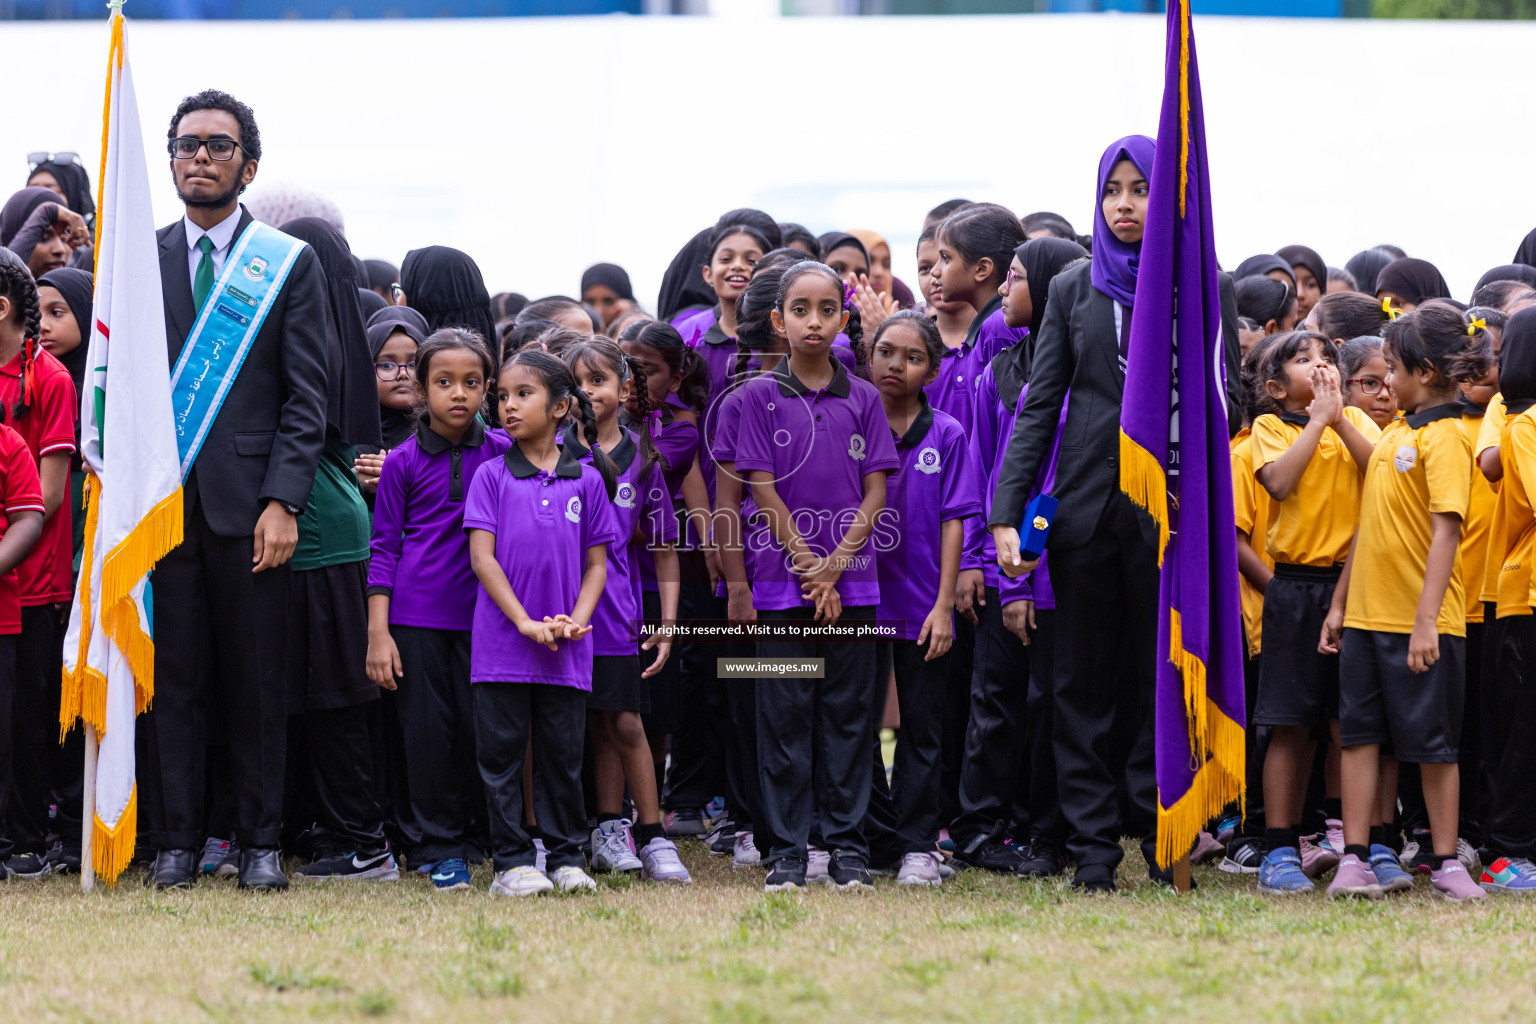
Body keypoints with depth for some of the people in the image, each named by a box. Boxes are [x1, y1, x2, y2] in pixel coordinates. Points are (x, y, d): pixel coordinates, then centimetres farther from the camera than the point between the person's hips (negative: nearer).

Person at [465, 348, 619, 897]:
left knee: (562, 755, 7)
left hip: (566, 647, 1)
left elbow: (596, 564, 8)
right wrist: (525, 621, -13)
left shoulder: (586, 480, 5)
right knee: (501, 753, 1)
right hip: (501, 641, -1)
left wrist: (576, 621, -8)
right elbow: (482, 557, -5)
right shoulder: (492, 477, 1)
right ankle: (513, 861, 6)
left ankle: (566, 857, 15)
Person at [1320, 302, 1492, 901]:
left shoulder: (1443, 437, -12)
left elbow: (1446, 531, -19)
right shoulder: (1393, 435, 13)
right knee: (1359, 734, 6)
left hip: (1420, 622, -8)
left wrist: (1426, 621, -24)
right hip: (1367, 615, 8)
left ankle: (1447, 863, 8)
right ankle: (1357, 858, 9)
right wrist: (1340, 605, 17)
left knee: (1432, 743, 0)